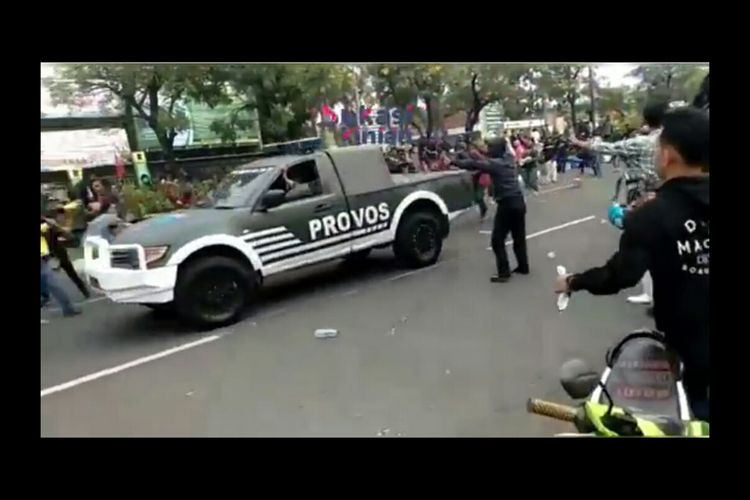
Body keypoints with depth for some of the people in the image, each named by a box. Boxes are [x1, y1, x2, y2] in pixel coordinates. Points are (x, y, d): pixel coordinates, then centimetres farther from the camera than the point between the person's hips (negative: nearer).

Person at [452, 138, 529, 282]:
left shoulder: (494, 163, -10)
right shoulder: (509, 159, 11)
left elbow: (473, 164, -11)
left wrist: (454, 162, -2)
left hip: (507, 204, -8)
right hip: (519, 201, 8)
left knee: (497, 240, 0)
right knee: (519, 237, 18)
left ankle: (503, 273, -1)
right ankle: (523, 266, 28)